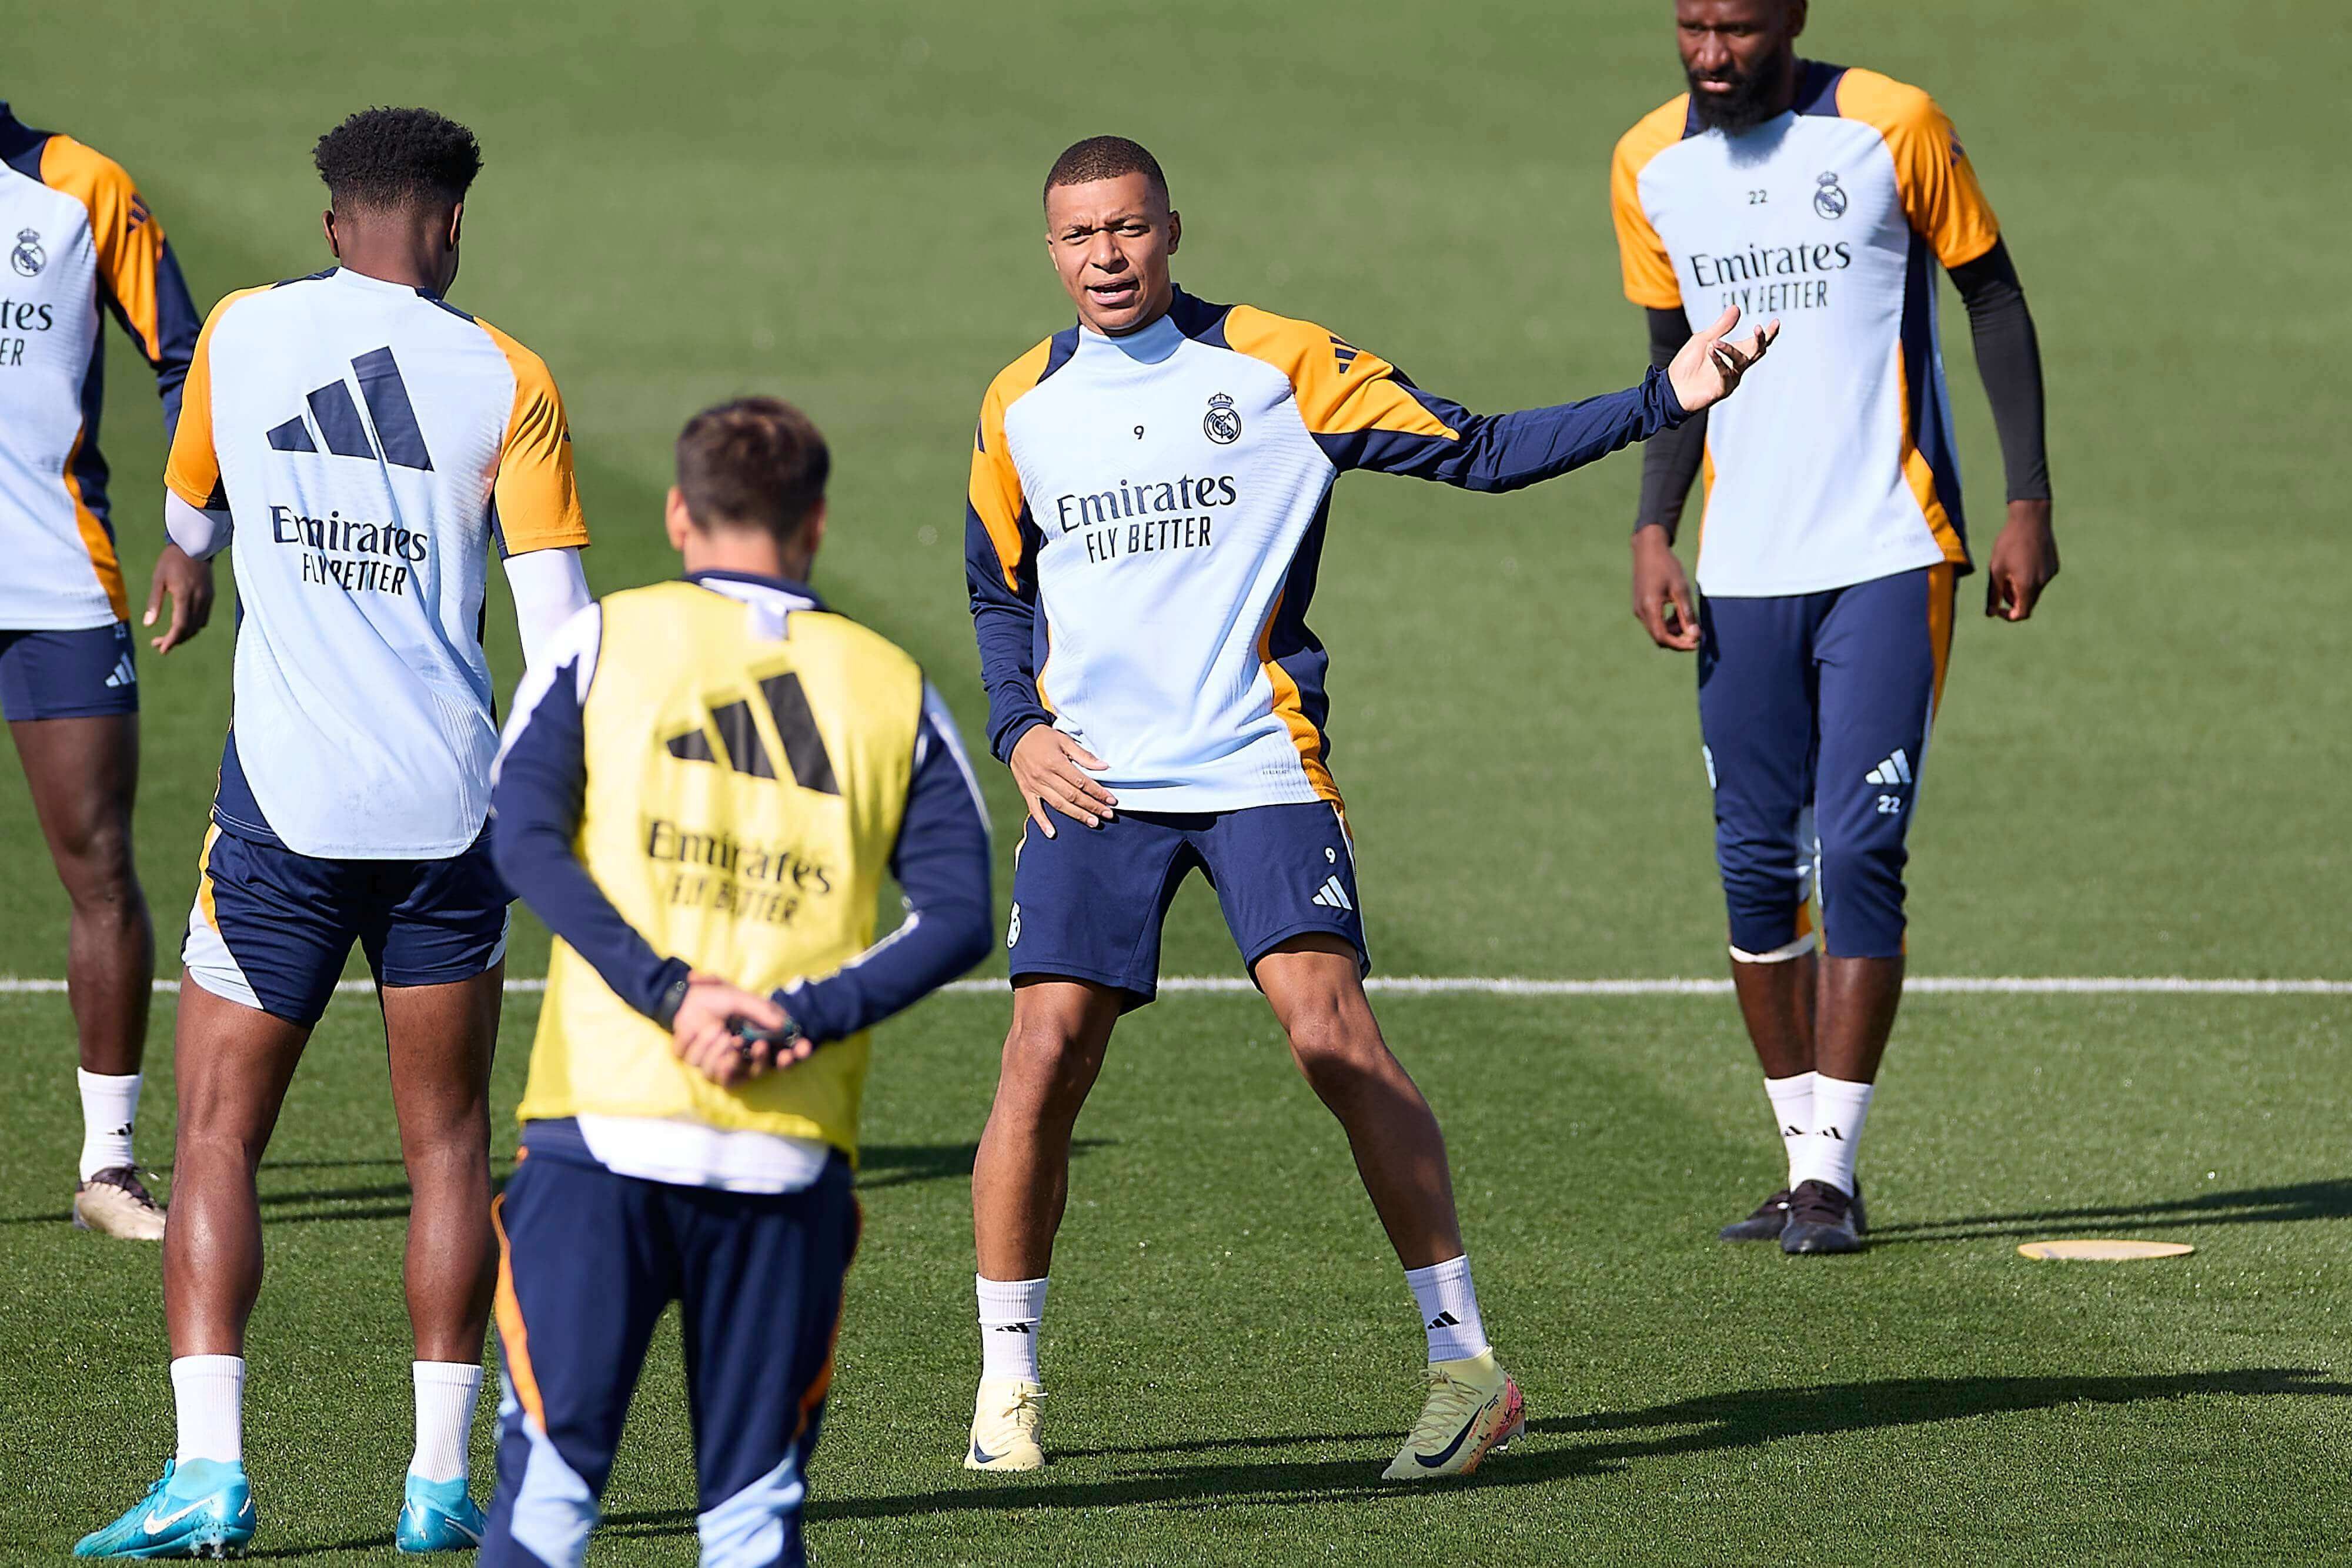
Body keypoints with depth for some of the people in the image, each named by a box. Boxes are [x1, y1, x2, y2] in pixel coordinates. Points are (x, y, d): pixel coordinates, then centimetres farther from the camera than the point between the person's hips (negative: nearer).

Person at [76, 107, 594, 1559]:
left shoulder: (241, 336, 3)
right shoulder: (507, 380, 0)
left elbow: (191, 526, 21)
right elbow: (561, 626, -5)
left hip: (284, 800, 0)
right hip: (448, 810, 1)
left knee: (220, 1138, 3)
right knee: (449, 1148, 11)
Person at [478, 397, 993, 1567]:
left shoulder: (605, 639, 8)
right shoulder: (895, 688, 12)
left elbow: (524, 833, -7)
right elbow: (959, 916, 0)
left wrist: (671, 990, -11)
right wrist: (799, 1018, -7)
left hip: (603, 1126, -1)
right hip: (792, 1158, 1)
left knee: (550, 1473, 0)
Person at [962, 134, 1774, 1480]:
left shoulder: (1278, 365, 0)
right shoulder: (1021, 409, 10)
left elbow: (1478, 451, -1)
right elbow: (1001, 595, 24)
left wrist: (1664, 400, -10)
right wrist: (1019, 729, 7)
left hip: (1258, 766, -3)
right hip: (1093, 780, 3)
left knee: (1334, 1031, -17)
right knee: (1048, 1052, -8)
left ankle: (1470, 1364, -12)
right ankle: (1008, 1380, 6)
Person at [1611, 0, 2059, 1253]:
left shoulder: (1892, 128, -6)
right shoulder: (1651, 166, 6)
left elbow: (1994, 302, 3)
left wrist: (2028, 502, -1)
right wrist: (1653, 534, 5)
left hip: (1889, 558, -4)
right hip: (1744, 571, 4)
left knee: (1859, 852, -11)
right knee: (1756, 865, 2)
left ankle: (1833, 1173, -7)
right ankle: (1807, 1162, 13)